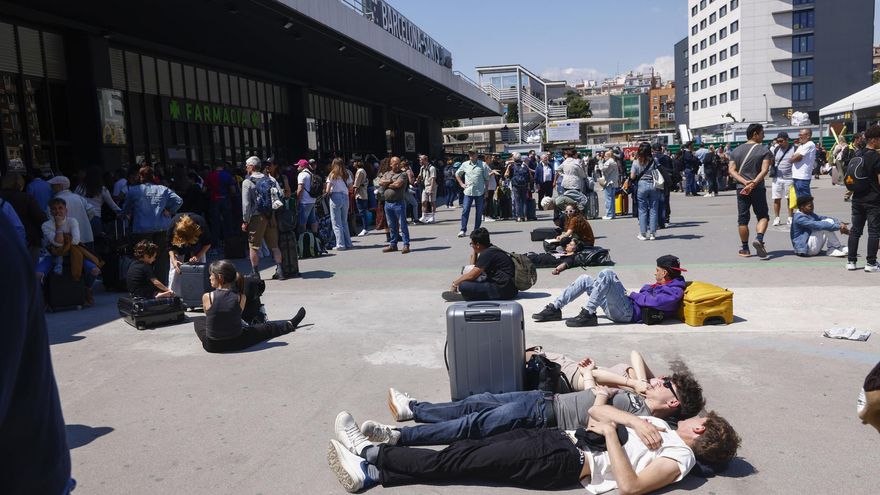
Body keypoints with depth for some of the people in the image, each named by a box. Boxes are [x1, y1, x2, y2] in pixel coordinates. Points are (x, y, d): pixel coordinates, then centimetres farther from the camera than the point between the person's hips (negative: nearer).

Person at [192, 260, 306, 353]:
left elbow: (208, 315, 4)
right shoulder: (241, 298, -11)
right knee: (267, 328, 23)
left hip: (212, 345, 0)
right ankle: (290, 324, 46)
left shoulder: (207, 297, -14)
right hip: (235, 344, 0)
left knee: (198, 320, 32)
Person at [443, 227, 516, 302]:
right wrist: (474, 253, 15)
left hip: (503, 290, -10)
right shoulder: (492, 250, 14)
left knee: (464, 286, -23)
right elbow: (473, 267, 24)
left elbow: (471, 275, -15)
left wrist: (455, 283, -1)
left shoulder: (487, 254, -15)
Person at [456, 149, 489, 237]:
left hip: (479, 192, 0)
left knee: (479, 212, 6)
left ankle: (476, 230, 17)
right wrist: (461, 184, 8)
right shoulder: (465, 164, 5)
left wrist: (486, 190, 1)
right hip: (468, 191, 0)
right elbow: (457, 174, 19)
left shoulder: (483, 165, 0)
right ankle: (463, 230, -3)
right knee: (465, 210, -6)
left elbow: (486, 178, 4)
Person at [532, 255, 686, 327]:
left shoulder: (675, 292, -7)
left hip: (629, 313, -10)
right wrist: (631, 294, 3)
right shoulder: (664, 285, 23)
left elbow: (652, 301, -19)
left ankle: (588, 315, -25)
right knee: (585, 279, 8)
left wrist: (633, 295, -4)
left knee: (607, 274, -26)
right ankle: (555, 308, 5)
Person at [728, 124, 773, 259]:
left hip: (741, 188, 3)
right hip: (758, 189, -3)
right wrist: (753, 183, -19)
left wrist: (744, 182, -11)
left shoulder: (736, 150, 8)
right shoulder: (764, 150, -3)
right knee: (763, 216, 8)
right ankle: (759, 239, -16)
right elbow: (764, 170, -15)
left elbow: (731, 170, -2)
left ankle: (745, 249, 12)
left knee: (743, 219, 8)